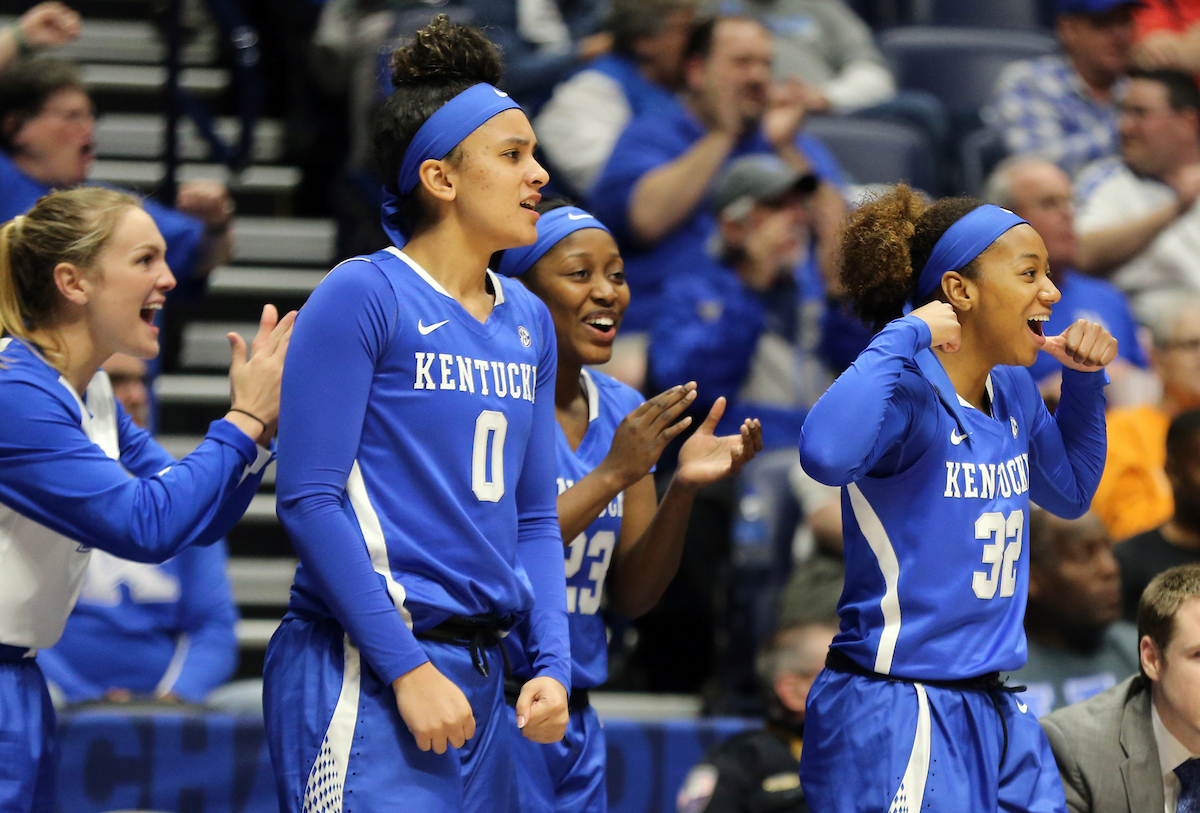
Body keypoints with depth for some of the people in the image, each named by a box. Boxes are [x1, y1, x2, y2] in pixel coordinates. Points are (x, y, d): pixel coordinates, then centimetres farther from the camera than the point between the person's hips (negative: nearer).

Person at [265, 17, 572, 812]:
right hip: (364, 679, -7)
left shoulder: (529, 322, 15)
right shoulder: (363, 294, -7)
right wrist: (409, 670, -15)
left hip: (479, 677, 7)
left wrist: (552, 664, 3)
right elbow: (309, 498, -12)